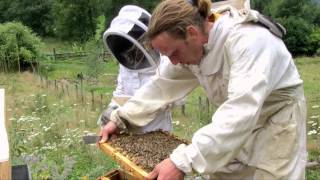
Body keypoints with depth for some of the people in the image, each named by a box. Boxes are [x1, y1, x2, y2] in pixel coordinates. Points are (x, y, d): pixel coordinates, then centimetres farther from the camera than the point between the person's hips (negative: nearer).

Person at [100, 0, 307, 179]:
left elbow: (240, 111, -43)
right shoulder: (193, 46, -10)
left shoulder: (247, 40, -34)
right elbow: (163, 86, 1)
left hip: (277, 121, -6)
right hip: (244, 121, 7)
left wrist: (183, 161, -49)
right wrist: (121, 119, -4)